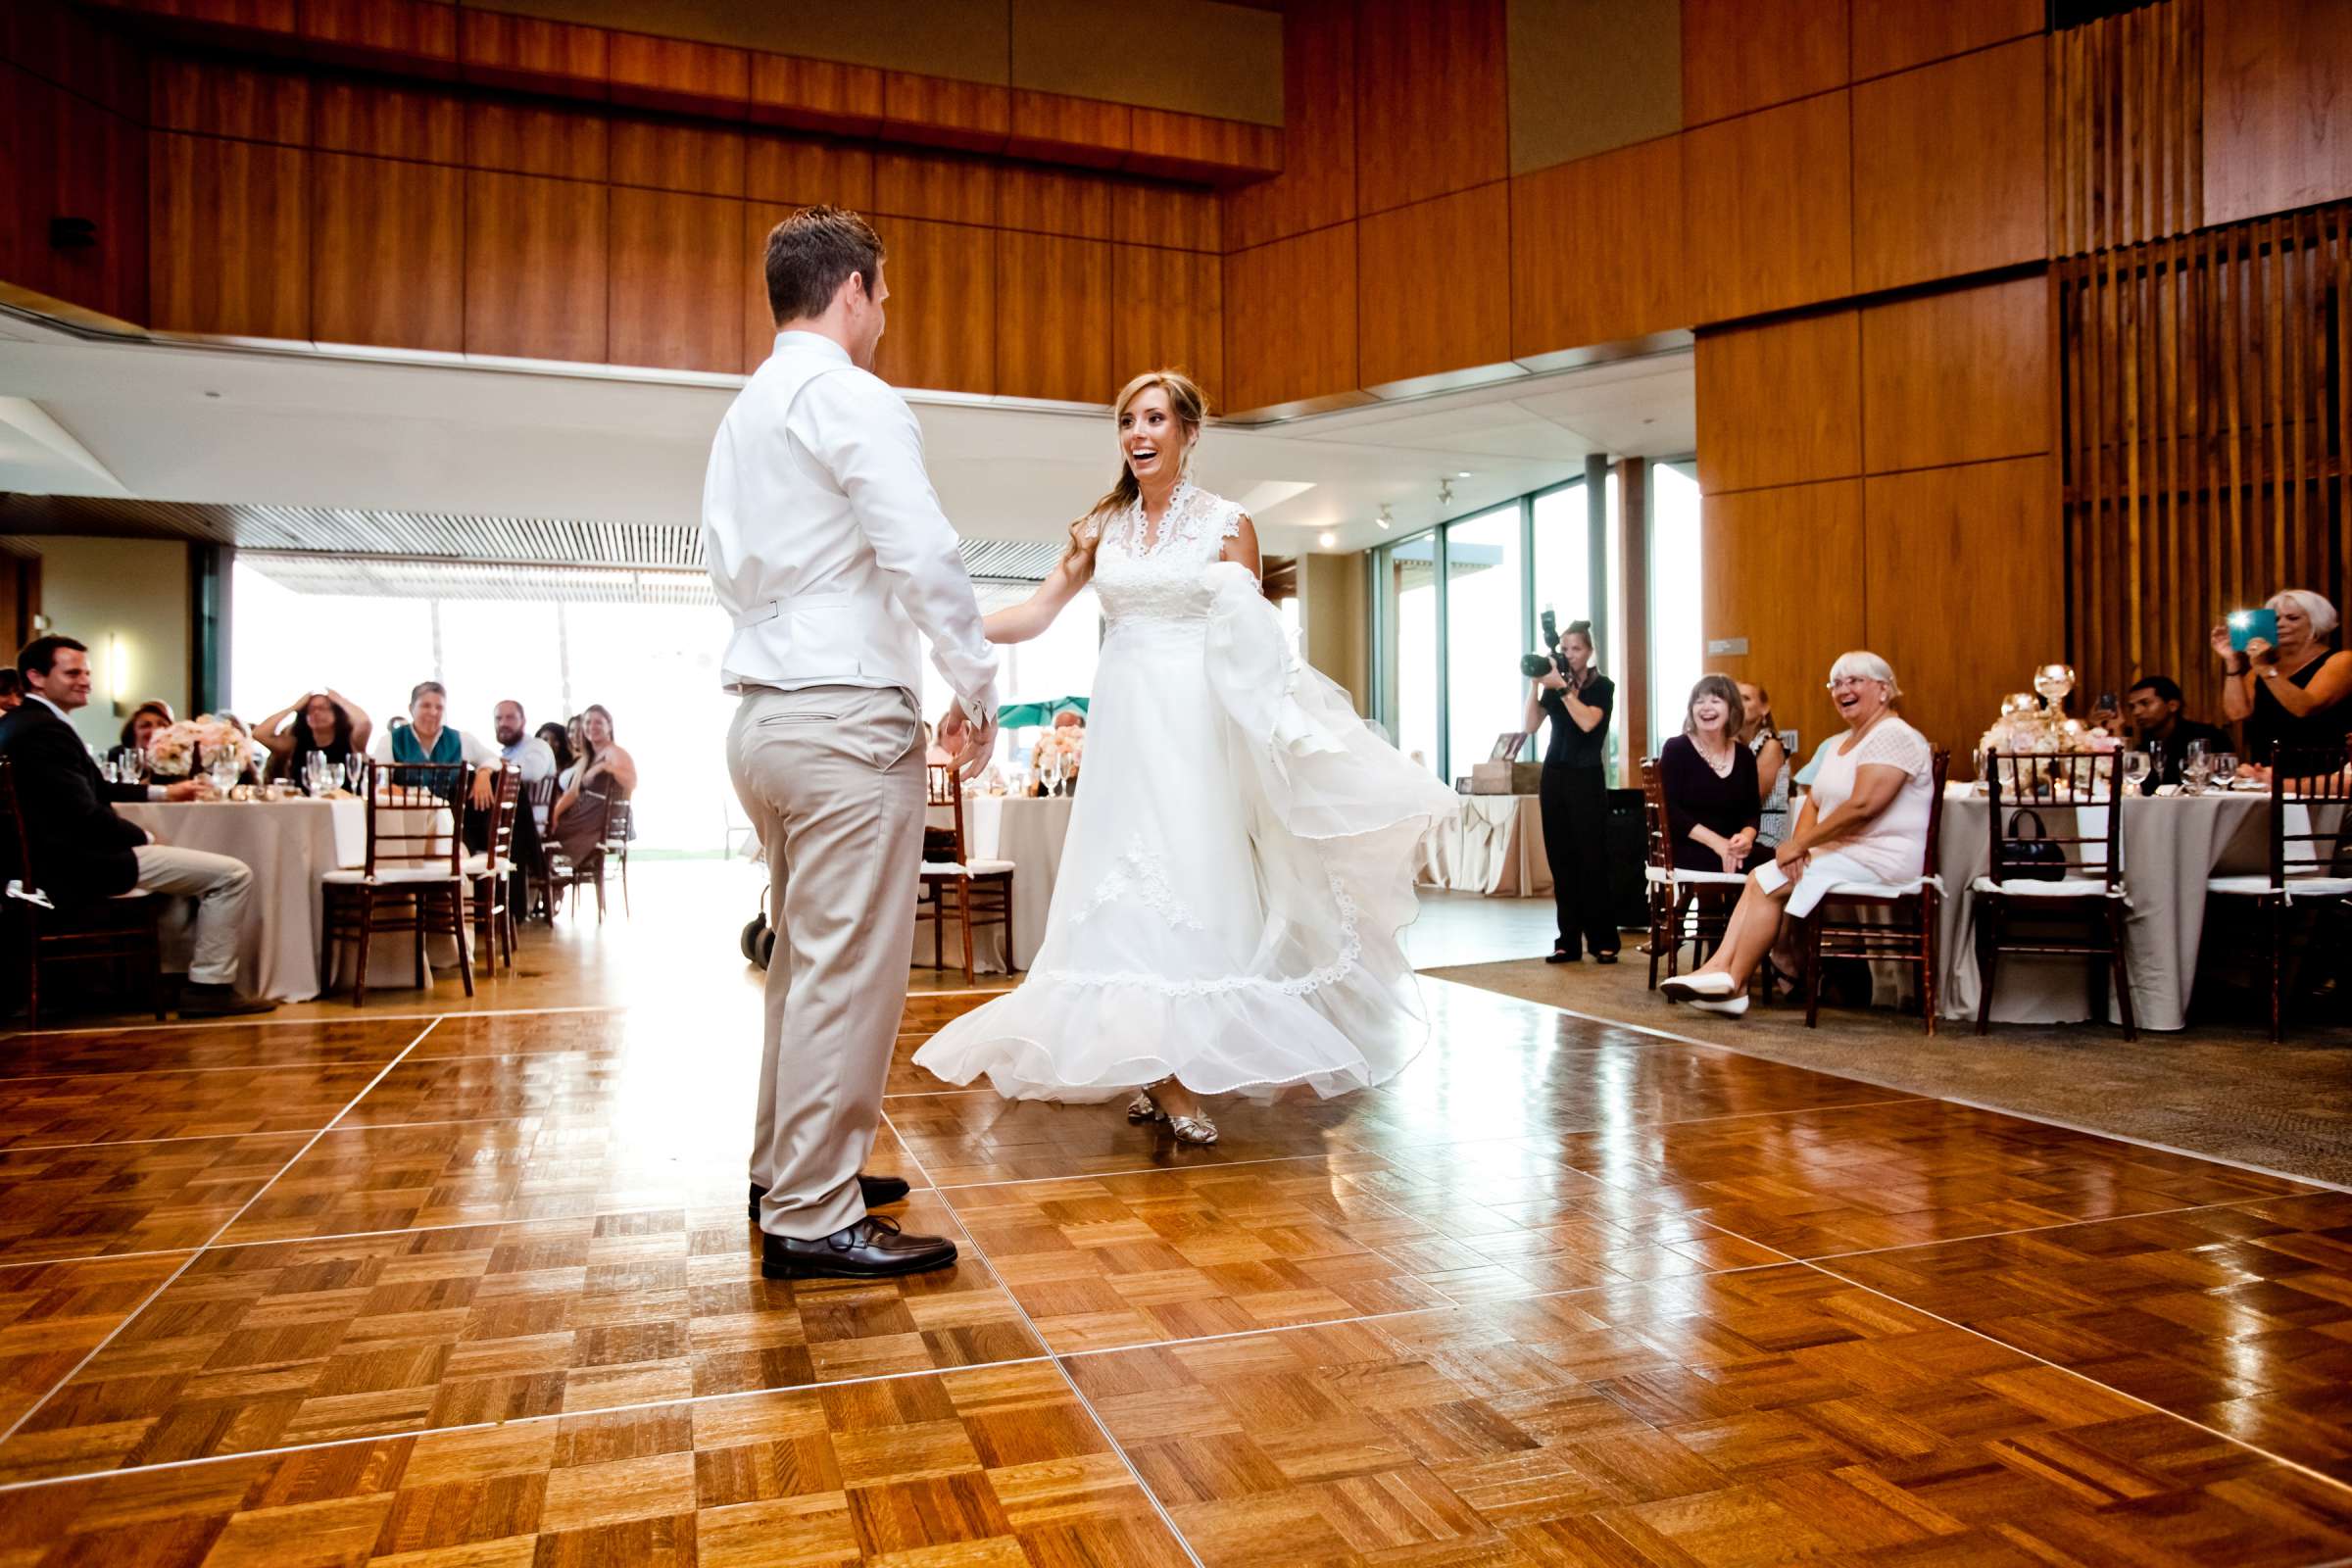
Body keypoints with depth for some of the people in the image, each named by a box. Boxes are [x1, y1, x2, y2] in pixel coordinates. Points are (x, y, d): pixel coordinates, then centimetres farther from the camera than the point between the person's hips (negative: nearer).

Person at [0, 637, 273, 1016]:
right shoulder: (44, 730, -21)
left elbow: (92, 788, 22)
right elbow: (86, 813, -24)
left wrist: (163, 792, 24)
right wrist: (145, 838, -8)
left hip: (59, 858, 11)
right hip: (81, 866, -11)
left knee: (180, 859, 33)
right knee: (234, 874, -11)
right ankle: (209, 986, -4)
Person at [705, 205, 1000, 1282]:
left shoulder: (742, 414, 19)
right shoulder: (853, 399, -10)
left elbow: (724, 564, 25)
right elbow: (924, 556, -17)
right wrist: (976, 689, -9)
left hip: (760, 715, 10)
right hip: (847, 717, -10)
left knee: (805, 954, 18)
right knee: (847, 971, -6)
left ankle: (787, 1168, 28)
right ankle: (813, 1219, 0)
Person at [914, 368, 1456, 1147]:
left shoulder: (1226, 523, 3)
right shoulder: (1102, 526, 12)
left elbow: (1252, 637, 3)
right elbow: (1036, 612, 7)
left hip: (1193, 724, -3)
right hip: (1122, 723, 3)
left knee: (1193, 882, -4)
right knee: (1126, 887, 1)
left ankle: (1187, 1075, 2)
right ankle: (1152, 1072, 10)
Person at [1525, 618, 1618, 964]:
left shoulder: (1602, 686, 1)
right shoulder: (1554, 686, 11)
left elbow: (1588, 722, -16)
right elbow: (1529, 726, 1)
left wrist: (1561, 687, -17)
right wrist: (1536, 684, -7)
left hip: (1586, 779, -4)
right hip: (1554, 777, 4)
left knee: (1592, 861, -6)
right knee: (1561, 861, 1)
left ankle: (1603, 942, -1)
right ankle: (1568, 941, 4)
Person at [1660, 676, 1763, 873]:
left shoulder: (1744, 756, 11)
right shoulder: (1675, 749, -1)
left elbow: (1752, 811, 10)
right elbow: (1669, 810, -10)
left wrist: (1746, 837, -15)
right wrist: (1716, 842, -19)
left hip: (1732, 850, 5)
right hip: (1686, 851, -5)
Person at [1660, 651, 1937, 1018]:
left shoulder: (1893, 737, -13)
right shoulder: (1839, 744, 20)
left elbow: (1862, 806, -23)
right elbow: (1814, 802, 16)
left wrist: (1800, 844, -17)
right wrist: (1799, 843, -6)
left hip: (1879, 859, -9)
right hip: (1839, 851, 9)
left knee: (1767, 883, -17)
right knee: (1758, 878, -9)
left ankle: (1733, 984, -10)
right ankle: (1720, 968, -19)